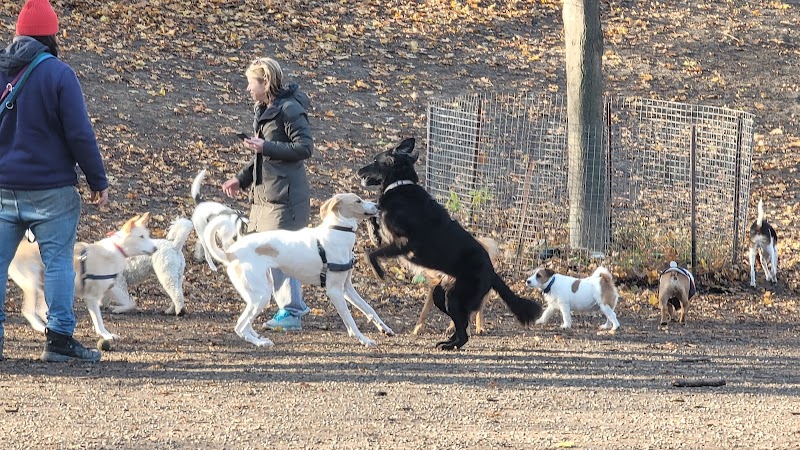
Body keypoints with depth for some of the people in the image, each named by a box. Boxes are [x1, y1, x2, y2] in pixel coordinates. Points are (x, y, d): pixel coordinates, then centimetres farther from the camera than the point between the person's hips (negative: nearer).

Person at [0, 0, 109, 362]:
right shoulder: (58, 73, -9)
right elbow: (80, 133, -10)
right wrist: (98, 181, -2)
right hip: (51, 188, -4)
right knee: (58, 262, 1)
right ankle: (59, 339, -2)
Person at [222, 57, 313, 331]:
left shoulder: (289, 109, -13)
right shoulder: (263, 111, 16)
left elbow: (305, 148, -18)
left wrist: (266, 147, -18)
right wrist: (241, 179, 17)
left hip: (285, 194, -10)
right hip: (264, 193, 10)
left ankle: (291, 311, -1)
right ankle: (293, 305, 19)